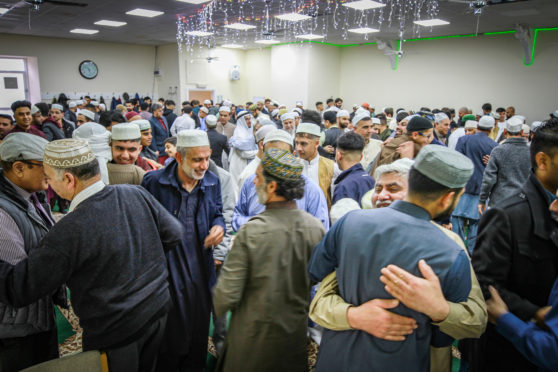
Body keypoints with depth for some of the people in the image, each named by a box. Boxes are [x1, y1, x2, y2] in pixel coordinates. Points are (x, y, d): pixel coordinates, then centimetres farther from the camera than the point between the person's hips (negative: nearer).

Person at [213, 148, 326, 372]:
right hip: (298, 338, 4)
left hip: (254, 339, -3)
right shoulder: (317, 228, -13)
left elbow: (227, 294, -20)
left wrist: (219, 310, 2)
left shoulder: (251, 232, -25)